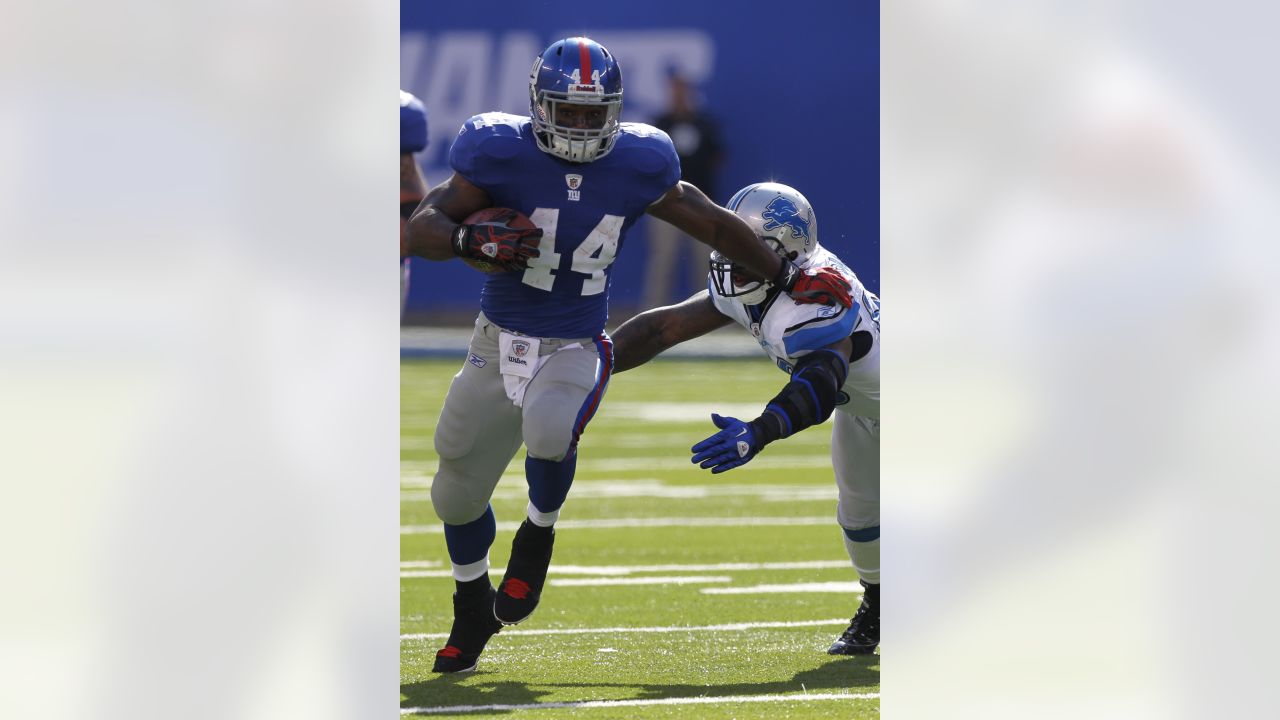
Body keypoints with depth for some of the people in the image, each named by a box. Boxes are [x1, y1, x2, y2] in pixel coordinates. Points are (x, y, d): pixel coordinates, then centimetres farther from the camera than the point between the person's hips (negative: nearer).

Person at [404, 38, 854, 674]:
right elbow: (422, 228, -11)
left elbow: (714, 225, 9)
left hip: (575, 349, -1)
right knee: (459, 488, 9)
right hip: (500, 340, 1)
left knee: (548, 432, -33)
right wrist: (474, 240, -32)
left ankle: (538, 534, 0)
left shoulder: (635, 168, -5)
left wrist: (790, 278, 14)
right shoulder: (502, 155, -11)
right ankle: (473, 612, 38)